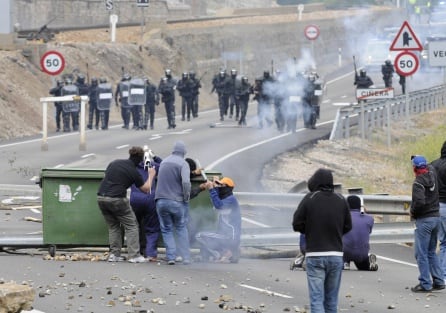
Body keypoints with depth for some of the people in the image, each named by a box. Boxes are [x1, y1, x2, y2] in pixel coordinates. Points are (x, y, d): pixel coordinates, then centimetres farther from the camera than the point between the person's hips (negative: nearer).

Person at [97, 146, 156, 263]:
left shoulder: (114, 163, 12)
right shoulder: (134, 172, -2)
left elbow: (105, 176, 24)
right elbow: (146, 189, 10)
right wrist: (151, 175, 23)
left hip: (101, 197, 6)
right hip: (117, 199, -5)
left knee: (113, 226, 19)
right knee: (131, 225, 6)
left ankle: (114, 254, 12)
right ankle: (134, 255, -1)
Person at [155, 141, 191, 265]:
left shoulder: (164, 162, 10)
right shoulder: (183, 164, -9)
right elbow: (186, 182, -21)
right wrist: (186, 198, -8)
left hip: (161, 201, 3)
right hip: (177, 202, -3)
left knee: (167, 230, 11)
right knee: (182, 229, 12)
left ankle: (171, 256, 1)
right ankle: (185, 257, 9)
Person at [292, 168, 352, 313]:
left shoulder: (309, 199, -8)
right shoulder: (341, 200, 3)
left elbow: (297, 225, -5)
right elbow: (347, 226, 8)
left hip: (315, 256, -4)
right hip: (336, 255, 4)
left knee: (316, 299, -5)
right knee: (331, 300, 14)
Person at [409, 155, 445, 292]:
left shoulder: (418, 182, -17)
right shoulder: (432, 174, 5)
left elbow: (419, 202, -27)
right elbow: (430, 166, 30)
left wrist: (412, 212, -10)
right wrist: (417, 158, 27)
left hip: (424, 219, -8)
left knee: (421, 253, -3)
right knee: (432, 252, 17)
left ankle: (425, 284, -4)